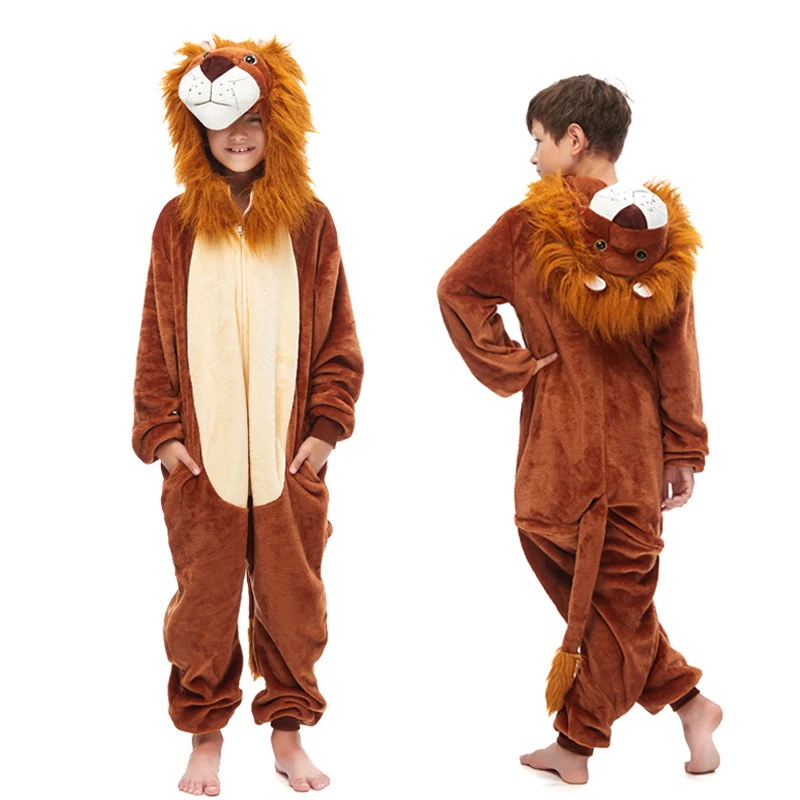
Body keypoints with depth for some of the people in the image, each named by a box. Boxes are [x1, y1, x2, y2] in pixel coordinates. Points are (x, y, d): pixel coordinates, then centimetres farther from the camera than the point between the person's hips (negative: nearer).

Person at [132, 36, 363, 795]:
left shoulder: (310, 221, 0)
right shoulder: (178, 222, 1)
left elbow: (336, 335, 4)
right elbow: (156, 335, 4)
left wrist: (327, 427, -1)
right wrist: (160, 433, -2)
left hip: (289, 452, 0)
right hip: (203, 451, 0)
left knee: (291, 597, 9)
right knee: (205, 598, 8)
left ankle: (288, 732, 26)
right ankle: (205, 737, 25)